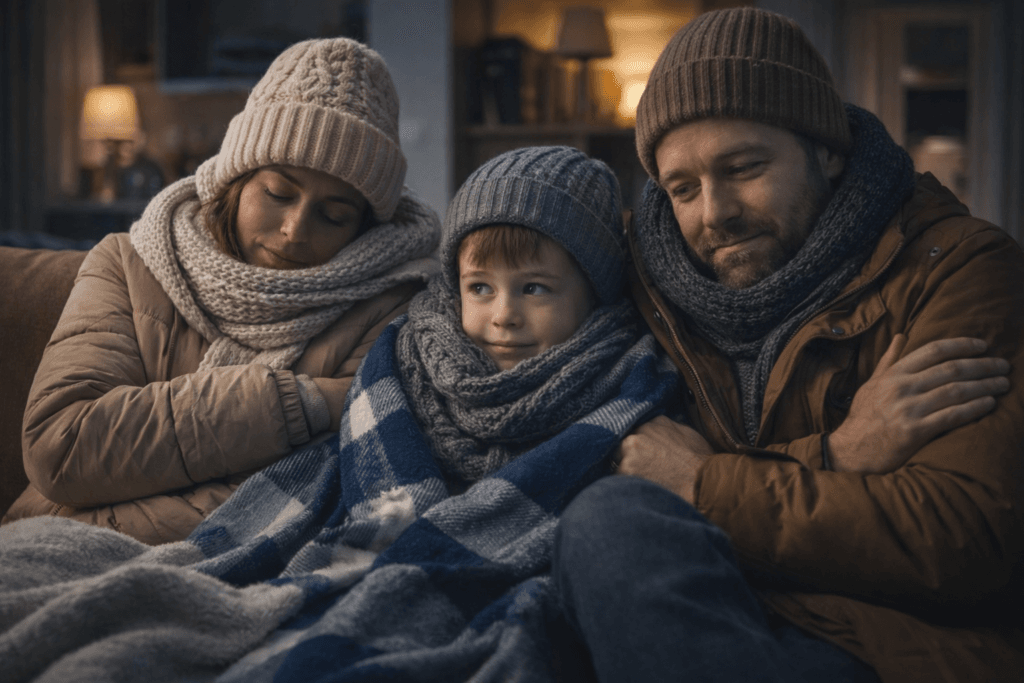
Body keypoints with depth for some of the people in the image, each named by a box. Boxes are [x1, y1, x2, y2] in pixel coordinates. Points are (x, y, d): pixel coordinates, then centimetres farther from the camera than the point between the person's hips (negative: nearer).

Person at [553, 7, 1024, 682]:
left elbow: (962, 539, -16)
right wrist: (833, 456, -13)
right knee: (609, 519, -26)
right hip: (745, 623, 5)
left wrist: (699, 482, -12)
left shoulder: (957, 265, -3)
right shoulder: (663, 285, 9)